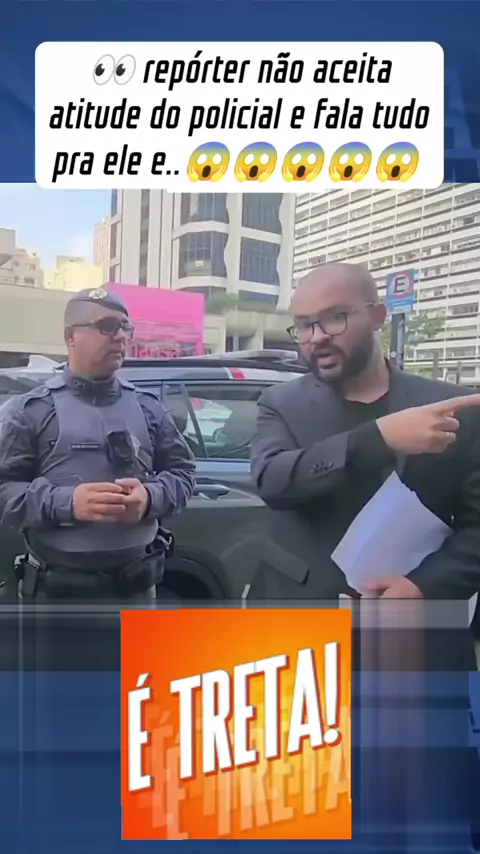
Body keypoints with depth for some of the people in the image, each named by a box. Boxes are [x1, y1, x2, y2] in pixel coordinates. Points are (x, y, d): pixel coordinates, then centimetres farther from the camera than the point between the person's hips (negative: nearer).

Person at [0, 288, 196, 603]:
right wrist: (66, 502, -24)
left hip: (135, 586, 3)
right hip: (57, 590, -3)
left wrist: (151, 497, -13)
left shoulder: (148, 407, 9)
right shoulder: (32, 410, -1)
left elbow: (182, 470, 10)